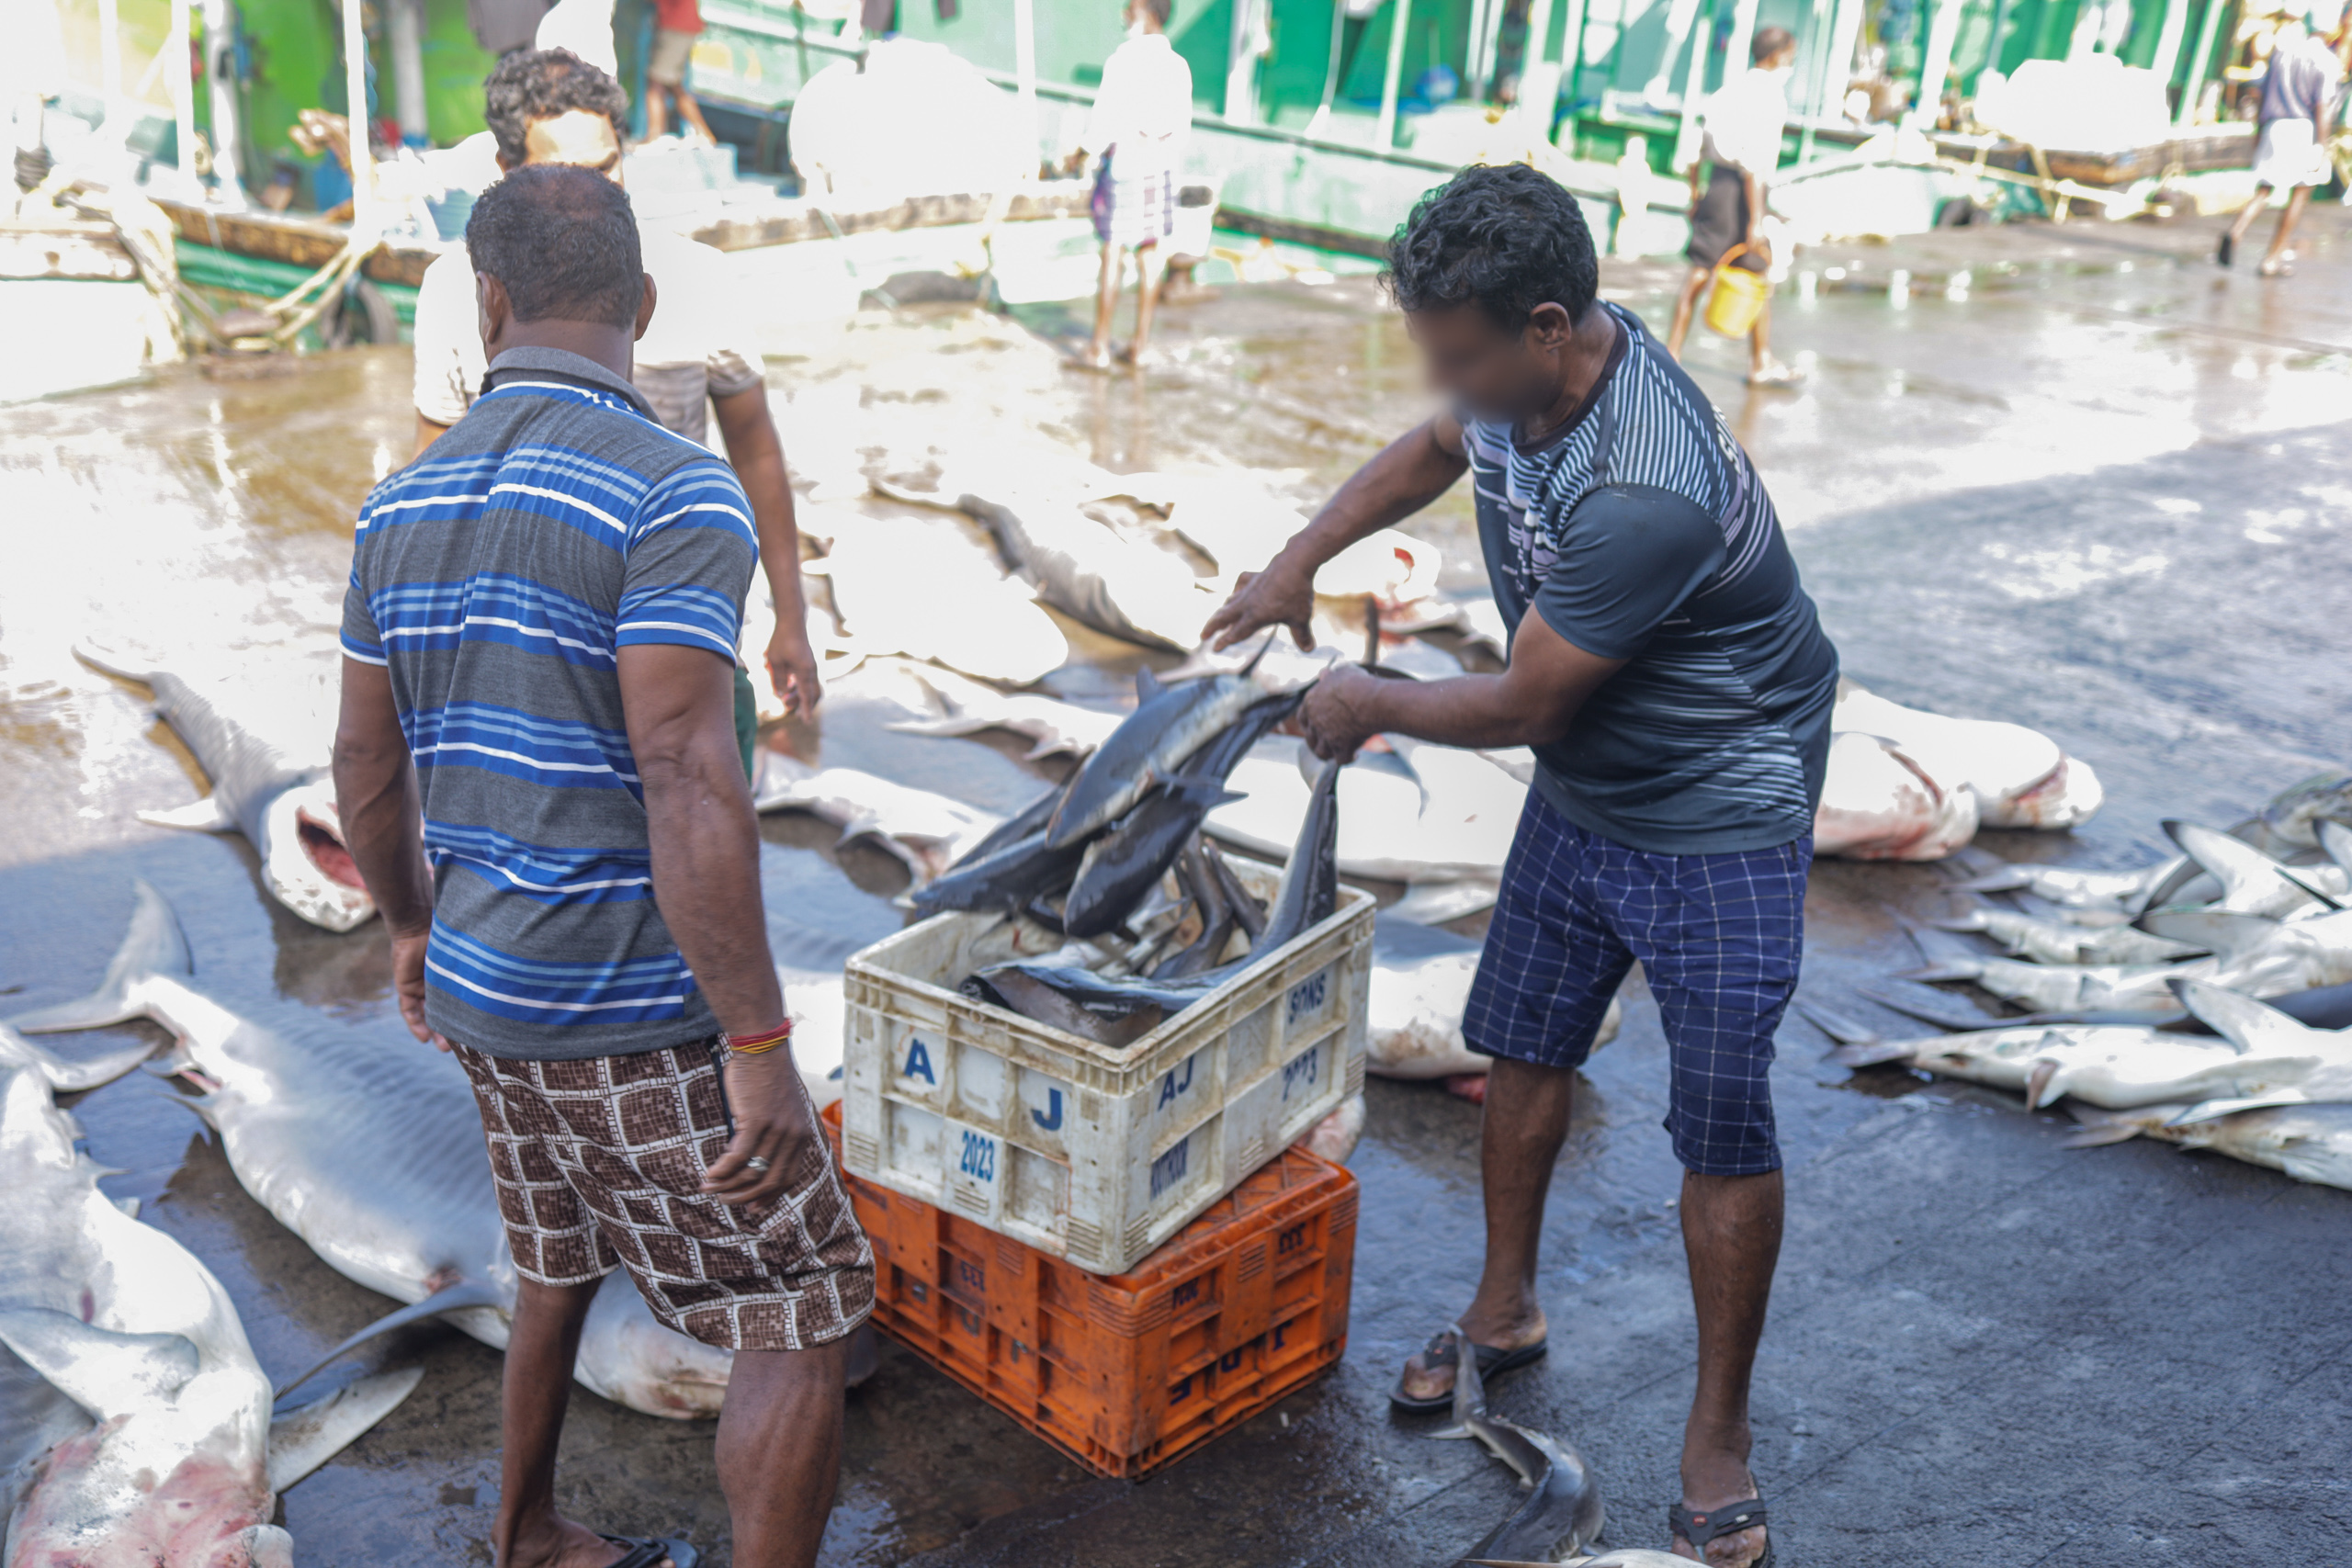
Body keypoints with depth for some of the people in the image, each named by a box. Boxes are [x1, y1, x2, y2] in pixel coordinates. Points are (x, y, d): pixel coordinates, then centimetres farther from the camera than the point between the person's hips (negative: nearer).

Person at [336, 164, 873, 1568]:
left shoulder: (406, 504, 6)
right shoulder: (675, 494, -18)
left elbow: (368, 762, 13)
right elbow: (687, 787, -25)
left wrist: (414, 928, 29)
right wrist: (760, 1048, -22)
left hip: (483, 984, 8)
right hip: (636, 1014, -8)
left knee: (562, 1264, 28)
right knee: (802, 1311, 3)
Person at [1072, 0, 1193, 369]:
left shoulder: (1123, 60, -13)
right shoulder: (1179, 66, 3)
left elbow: (1104, 121, -15)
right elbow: (1182, 127, 8)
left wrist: (1080, 155, 0)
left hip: (1122, 168, -5)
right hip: (1160, 171, 5)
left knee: (1113, 256, -1)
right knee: (1149, 257, 8)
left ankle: (1100, 347, 2)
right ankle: (1141, 344, 13)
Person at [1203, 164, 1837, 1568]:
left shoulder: (1643, 492, -37)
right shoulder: (1529, 372, -9)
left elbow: (1520, 707, -25)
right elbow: (1437, 450, 17)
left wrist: (1372, 704, -7)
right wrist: (1301, 559, 12)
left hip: (1716, 822, -8)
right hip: (1583, 790, 9)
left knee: (1724, 1126, -2)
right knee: (1526, 1043, 17)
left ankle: (1721, 1431, 16)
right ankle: (1508, 1308, 39)